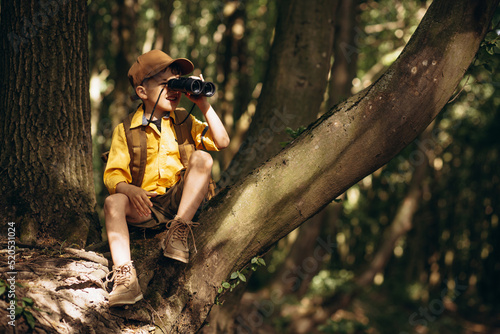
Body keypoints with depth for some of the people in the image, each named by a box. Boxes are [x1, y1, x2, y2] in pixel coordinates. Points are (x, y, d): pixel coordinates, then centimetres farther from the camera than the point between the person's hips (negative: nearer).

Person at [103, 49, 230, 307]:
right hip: (147, 206, -1)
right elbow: (113, 175, -2)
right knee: (113, 202, -30)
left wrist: (204, 106, -5)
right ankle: (125, 275, -43)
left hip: (182, 198, 1)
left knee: (202, 158, -23)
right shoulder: (126, 131, 7)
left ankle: (178, 234, -26)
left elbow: (222, 142, 3)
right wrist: (129, 189, -25)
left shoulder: (184, 122, 15)